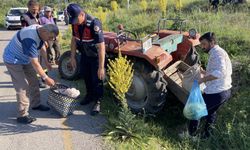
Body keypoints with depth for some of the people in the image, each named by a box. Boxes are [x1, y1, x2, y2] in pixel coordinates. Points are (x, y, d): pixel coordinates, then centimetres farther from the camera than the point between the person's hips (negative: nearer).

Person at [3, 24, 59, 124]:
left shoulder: (40, 30, -9)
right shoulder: (30, 39, -37)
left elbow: (41, 47, 10)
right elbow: (35, 63, -34)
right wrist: (45, 78, -28)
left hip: (24, 59, 9)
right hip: (13, 60, -9)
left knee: (34, 82, 13)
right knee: (22, 87, -12)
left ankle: (36, 104, 29)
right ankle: (22, 115, -3)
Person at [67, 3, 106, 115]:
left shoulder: (94, 24, -34)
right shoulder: (75, 23, -13)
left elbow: (101, 47, -34)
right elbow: (74, 39, 2)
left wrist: (101, 67, -34)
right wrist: (72, 57, 2)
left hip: (96, 56, -6)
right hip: (85, 55, 7)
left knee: (97, 79, 1)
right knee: (85, 76, 18)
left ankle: (97, 102, 17)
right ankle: (90, 95, 39)